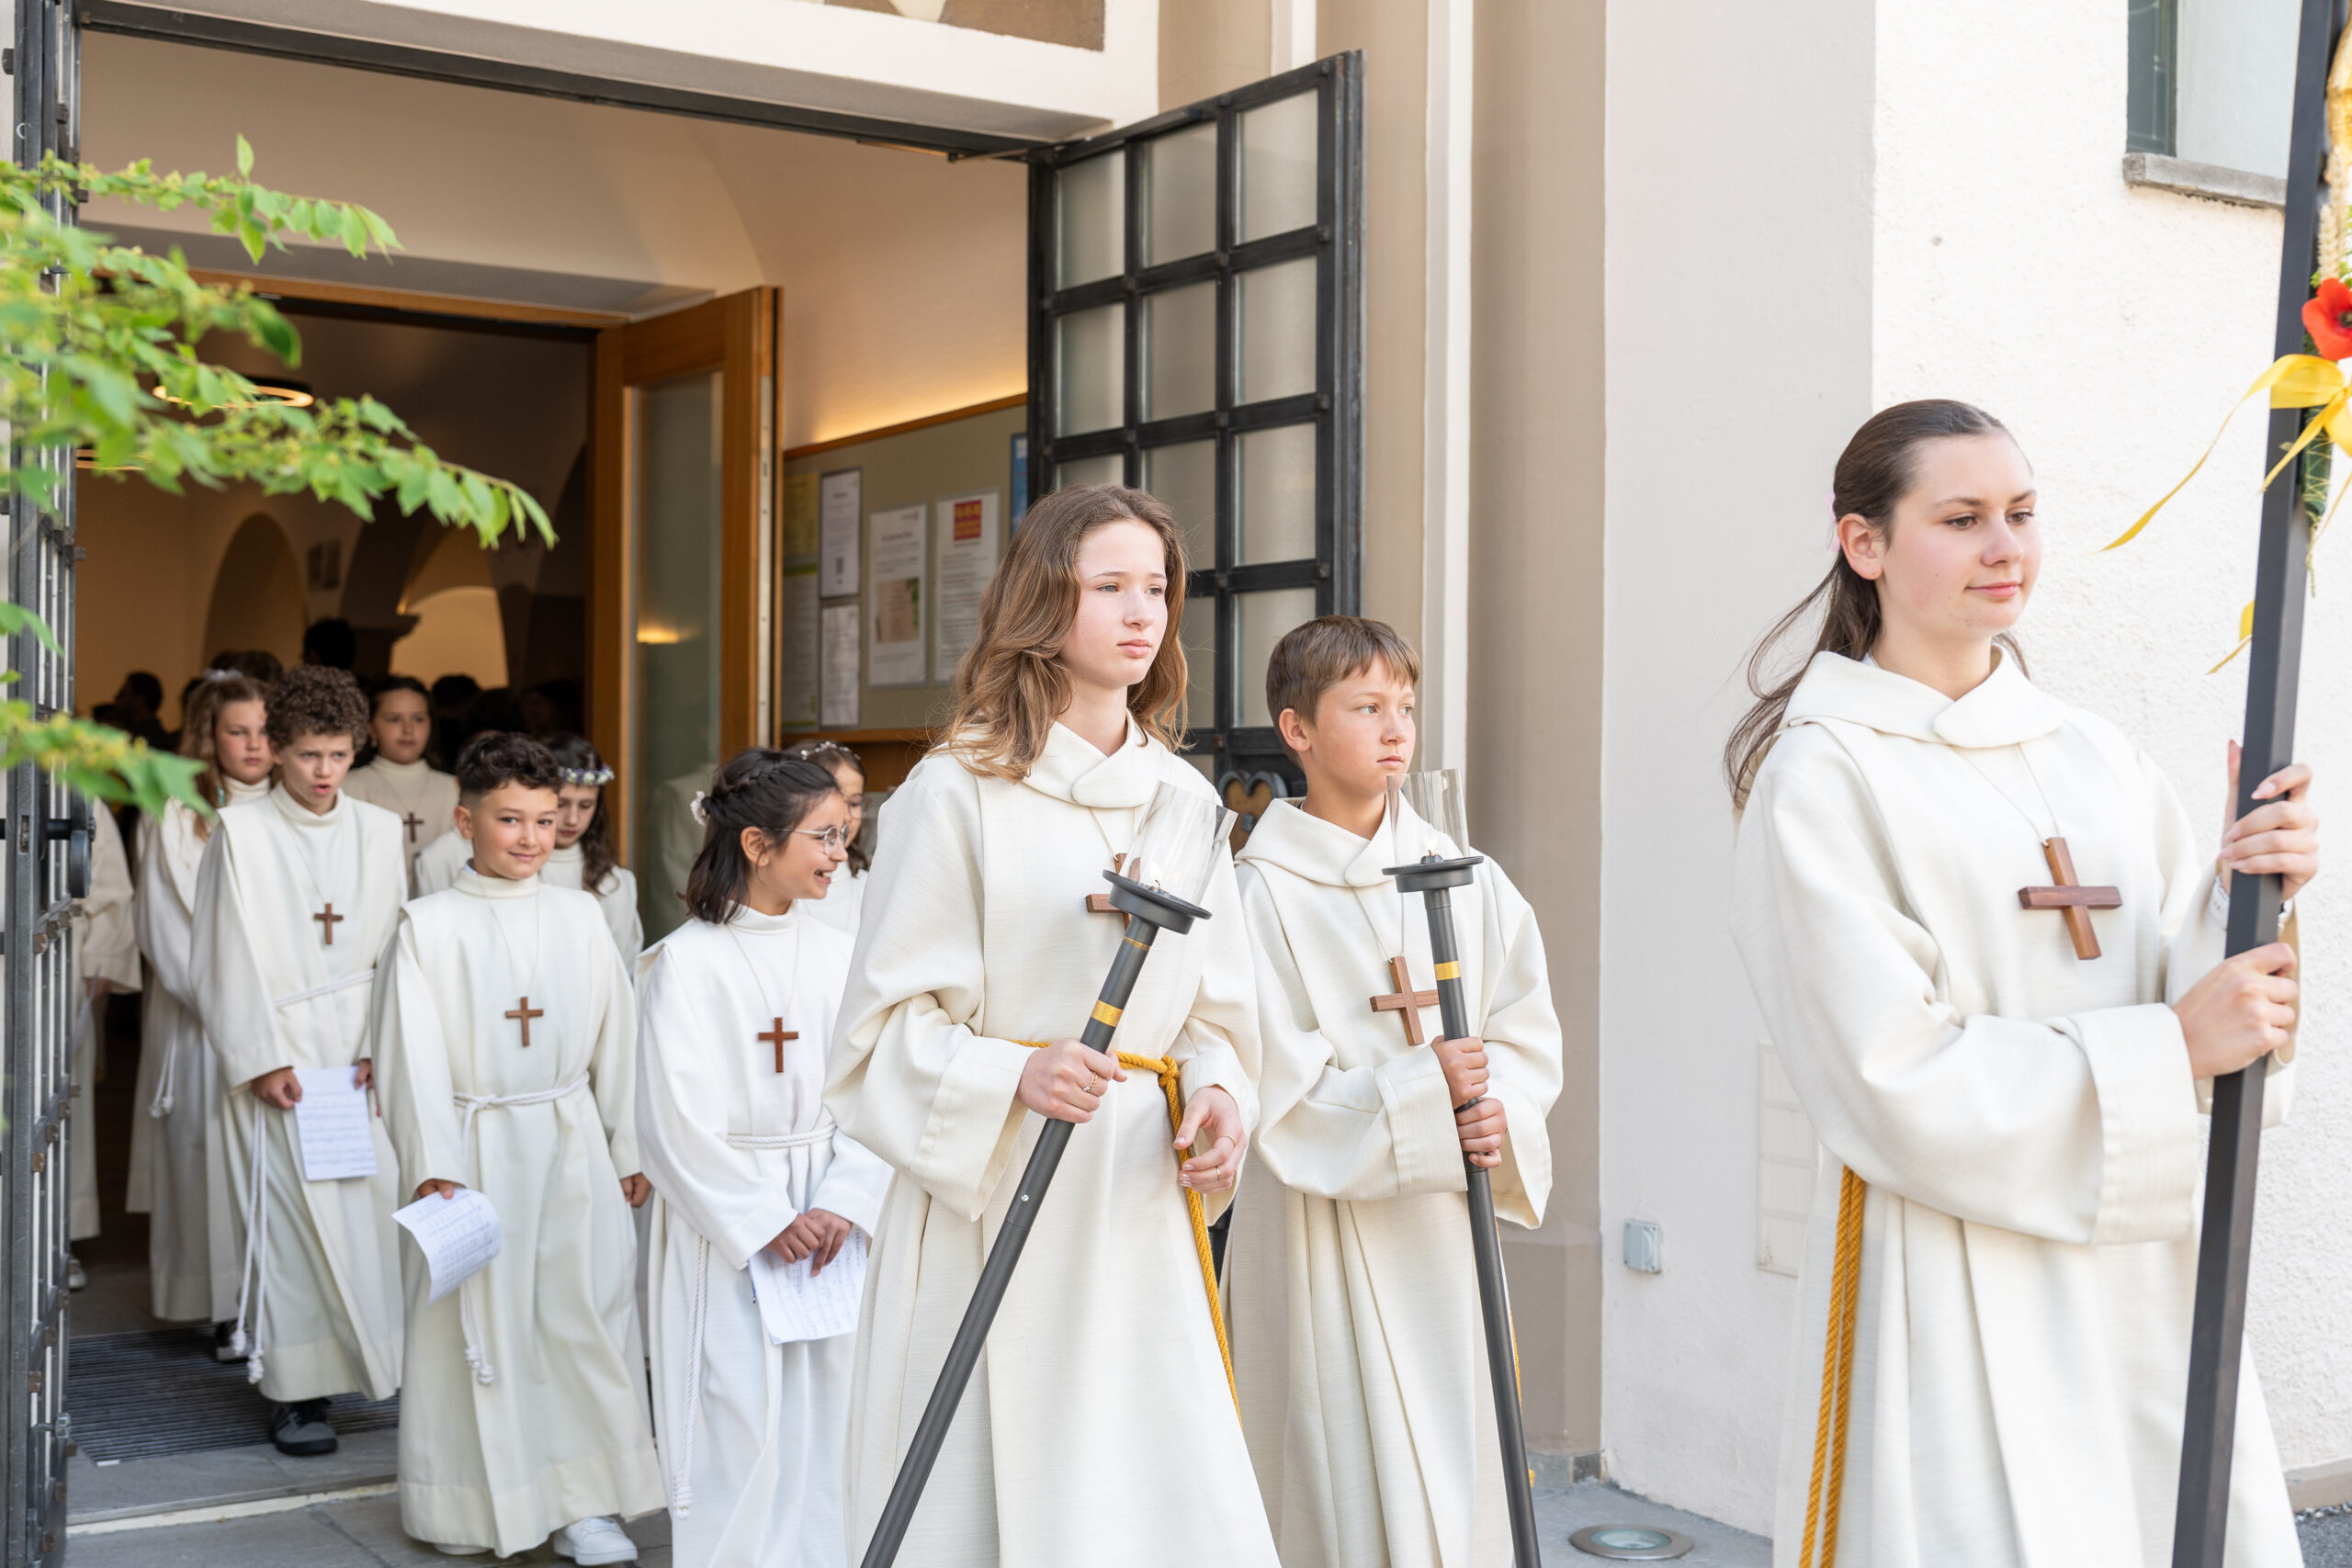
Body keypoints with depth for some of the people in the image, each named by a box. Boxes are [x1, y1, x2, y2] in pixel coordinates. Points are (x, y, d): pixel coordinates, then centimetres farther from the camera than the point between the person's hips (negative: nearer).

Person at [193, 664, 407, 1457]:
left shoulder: (380, 831, 7)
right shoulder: (239, 833, -1)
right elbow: (223, 961, -2)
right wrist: (258, 1062, -9)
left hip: (366, 1057, 3)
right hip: (278, 1056, -2)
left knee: (382, 1205, -2)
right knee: (290, 1217, -2)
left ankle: (392, 1369, 8)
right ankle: (297, 1392, 6)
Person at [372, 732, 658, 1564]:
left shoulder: (578, 915, 6)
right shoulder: (430, 923, -2)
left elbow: (615, 1037, 9)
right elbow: (413, 1052, -5)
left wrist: (629, 1147, 9)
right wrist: (430, 1164, -11)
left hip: (572, 1144, 2)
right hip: (476, 1144, -2)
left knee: (585, 1309, -1)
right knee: (478, 1320, 5)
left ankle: (583, 1501, 9)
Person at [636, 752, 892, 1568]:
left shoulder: (838, 955, 4)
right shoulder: (686, 963, -9)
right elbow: (676, 1119, -10)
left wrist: (843, 1203, -10)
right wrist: (766, 1221, -12)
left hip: (827, 1221, 4)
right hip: (726, 1230, -4)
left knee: (824, 1421, 8)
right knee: (740, 1431, -2)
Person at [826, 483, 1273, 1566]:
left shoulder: (1184, 799, 11)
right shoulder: (960, 791, -5)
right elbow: (889, 1021, -5)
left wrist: (1218, 1092, -4)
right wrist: (1016, 1074, -20)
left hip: (1136, 1220, 5)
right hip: (991, 1204, -4)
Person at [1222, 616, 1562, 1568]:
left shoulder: (1465, 880, 6)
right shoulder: (1264, 894, -7)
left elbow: (1528, 1030, 7)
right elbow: (1275, 1082, -11)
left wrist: (1497, 1112, -12)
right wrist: (1422, 1095, -18)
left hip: (1446, 1224, 4)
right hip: (1327, 1230, -4)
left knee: (1455, 1474, 10)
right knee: (1349, 1489, -4)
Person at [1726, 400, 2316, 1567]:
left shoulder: (2094, 758, 9)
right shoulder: (1820, 780, -8)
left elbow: (2183, 982, 6)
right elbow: (1896, 1084, -13)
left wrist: (2248, 890, -13)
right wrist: (2167, 1052, -14)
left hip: (2143, 1280, 5)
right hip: (1952, 1295, -5)